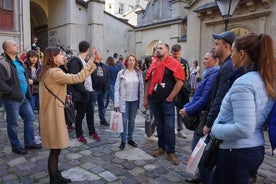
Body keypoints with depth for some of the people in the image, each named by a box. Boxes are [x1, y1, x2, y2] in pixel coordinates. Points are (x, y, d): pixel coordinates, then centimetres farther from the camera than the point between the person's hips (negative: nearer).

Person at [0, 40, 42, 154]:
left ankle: (30, 143, 25)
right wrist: (13, 93, -21)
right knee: (13, 123, 7)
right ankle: (16, 146, 22)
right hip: (12, 99, -8)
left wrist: (28, 92, 13)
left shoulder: (18, 61, 12)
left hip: (24, 97, 8)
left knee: (30, 118, 12)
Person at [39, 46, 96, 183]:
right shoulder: (55, 72, -20)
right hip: (54, 114, -10)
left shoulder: (47, 72, 12)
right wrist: (90, 62, -21)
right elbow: (78, 78, -26)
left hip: (51, 112, 10)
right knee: (55, 149, 2)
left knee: (56, 148, 19)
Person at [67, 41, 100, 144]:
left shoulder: (85, 61, 13)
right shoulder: (75, 62, -15)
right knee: (80, 115, 6)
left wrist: (90, 88, 9)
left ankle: (92, 132, 30)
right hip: (81, 94, -8)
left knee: (90, 113, 16)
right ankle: (79, 134, 22)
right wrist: (83, 91, -18)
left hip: (89, 92, 8)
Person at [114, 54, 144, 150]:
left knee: (132, 120, 12)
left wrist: (141, 100, 3)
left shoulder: (138, 73, 2)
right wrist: (116, 103, -10)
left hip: (135, 100, 3)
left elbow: (141, 88, 6)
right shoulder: (121, 73, -5)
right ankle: (123, 140, 14)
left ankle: (130, 139, 26)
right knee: (124, 120, 1)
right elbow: (117, 88, -5)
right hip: (124, 100, -3)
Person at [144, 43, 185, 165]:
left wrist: (170, 97, -12)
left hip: (167, 100, -5)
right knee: (159, 124, 14)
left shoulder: (173, 63, -7)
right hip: (154, 100, 6)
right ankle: (161, 147, 28)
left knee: (169, 126, -2)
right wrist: (145, 98, 11)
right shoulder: (153, 65, 11)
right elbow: (148, 82, 14)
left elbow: (180, 81, -12)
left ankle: (171, 151, 11)